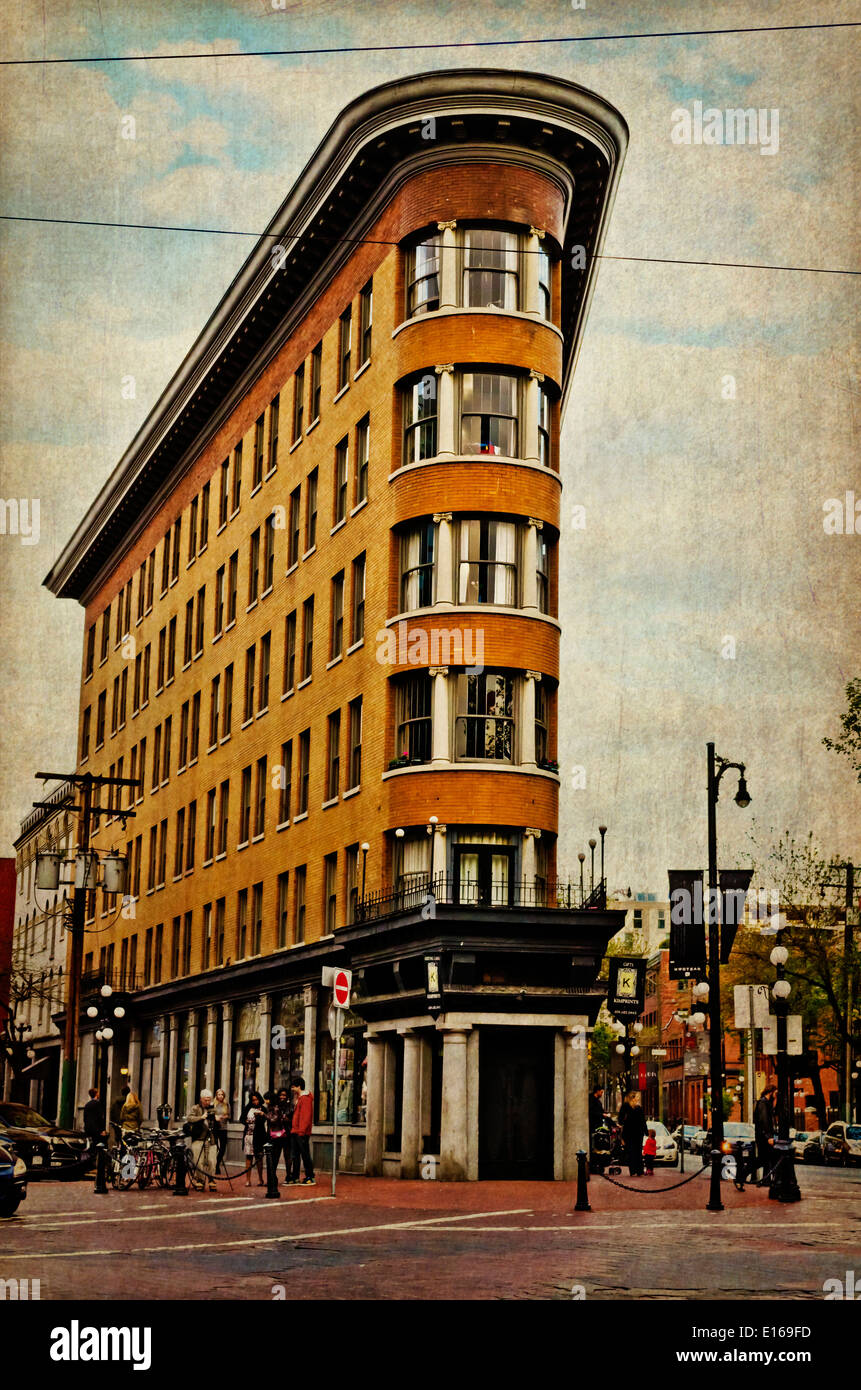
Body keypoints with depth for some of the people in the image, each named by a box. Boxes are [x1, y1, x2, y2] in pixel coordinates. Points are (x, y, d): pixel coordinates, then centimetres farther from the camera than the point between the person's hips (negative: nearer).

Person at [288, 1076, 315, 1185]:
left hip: (302, 1132, -10)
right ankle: (294, 1177, 14)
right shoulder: (298, 1098, 18)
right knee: (294, 1156, 10)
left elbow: (306, 1116, -19)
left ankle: (310, 1177, 0)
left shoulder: (306, 1098, -12)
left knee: (305, 1155, -5)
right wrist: (293, 1129, 15)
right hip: (295, 1131, 10)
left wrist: (302, 1131, -22)